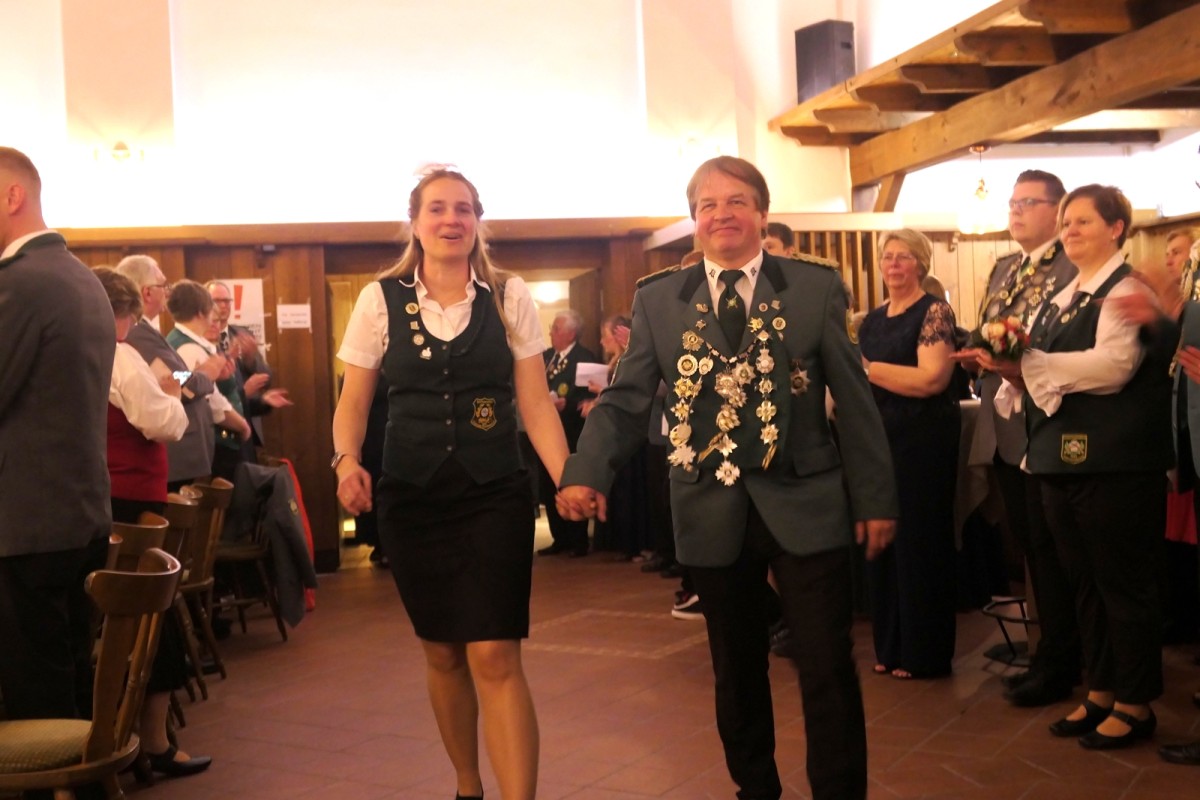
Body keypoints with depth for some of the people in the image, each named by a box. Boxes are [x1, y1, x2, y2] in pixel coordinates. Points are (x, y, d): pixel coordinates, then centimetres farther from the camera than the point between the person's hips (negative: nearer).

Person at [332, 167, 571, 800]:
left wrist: (568, 479, -13)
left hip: (495, 496, -2)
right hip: (412, 499, 2)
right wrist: (347, 460, -16)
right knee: (441, 653, 14)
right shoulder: (381, 299, 1)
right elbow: (353, 402, 4)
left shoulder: (509, 297, 0)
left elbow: (535, 403, 0)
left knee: (495, 658, -10)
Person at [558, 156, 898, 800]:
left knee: (828, 670, 1)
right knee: (736, 672, 16)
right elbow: (625, 399, -4)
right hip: (713, 511, 2)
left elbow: (854, 399, 1)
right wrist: (586, 472, -21)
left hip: (804, 505, -2)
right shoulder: (657, 299, 3)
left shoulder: (816, 287, 0)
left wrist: (875, 497, 0)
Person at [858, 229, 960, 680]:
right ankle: (890, 646, 22)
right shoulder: (873, 319, 14)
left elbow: (933, 378, -21)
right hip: (880, 438, 7)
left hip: (924, 439, -7)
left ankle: (925, 654, 11)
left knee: (920, 542, 0)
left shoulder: (934, 311, -8)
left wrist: (869, 369, -17)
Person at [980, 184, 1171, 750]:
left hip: (1111, 462, -8)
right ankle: (1101, 692, 26)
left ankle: (1135, 704, 14)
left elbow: (1113, 365, -23)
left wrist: (1027, 364, -21)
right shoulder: (1062, 298, 17)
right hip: (1062, 457, 8)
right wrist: (1014, 370, -3)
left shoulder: (1126, 288, -9)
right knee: (1083, 582, 14)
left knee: (1123, 582, 2)